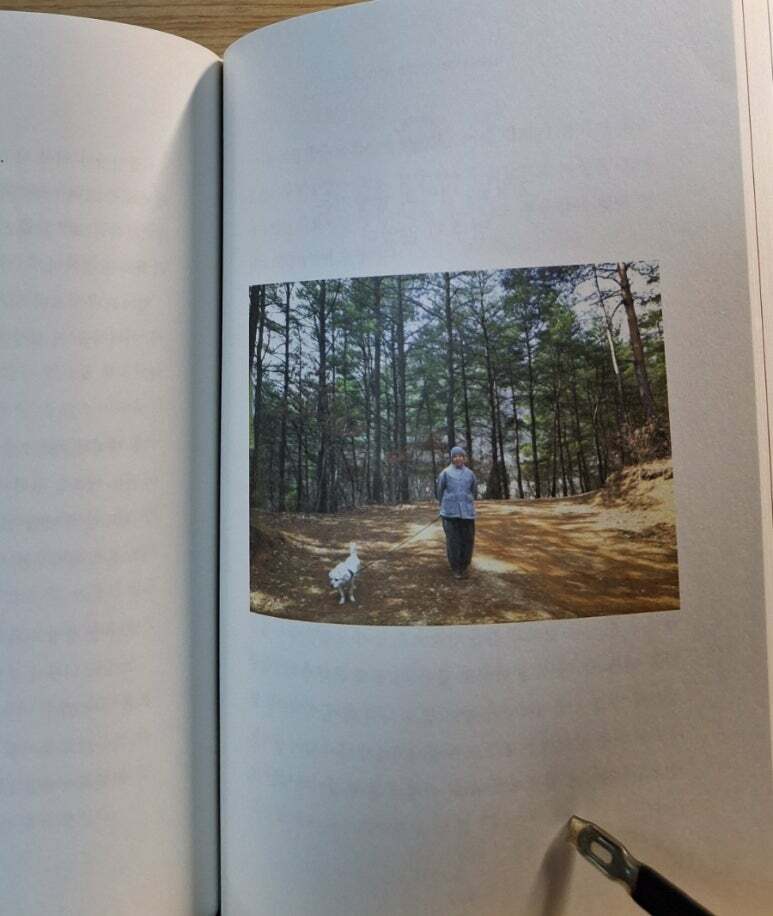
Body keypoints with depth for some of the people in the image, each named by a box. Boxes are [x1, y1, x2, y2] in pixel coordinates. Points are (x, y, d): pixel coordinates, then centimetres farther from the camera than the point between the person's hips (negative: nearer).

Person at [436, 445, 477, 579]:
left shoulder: (469, 473, 8)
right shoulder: (445, 473, 1)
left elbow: (474, 491, 22)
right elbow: (440, 491, 12)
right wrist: (443, 506, 22)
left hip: (467, 512, 3)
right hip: (450, 512, -2)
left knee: (467, 540, 3)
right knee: (453, 540, -3)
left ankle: (463, 567, 19)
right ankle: (455, 569, 10)